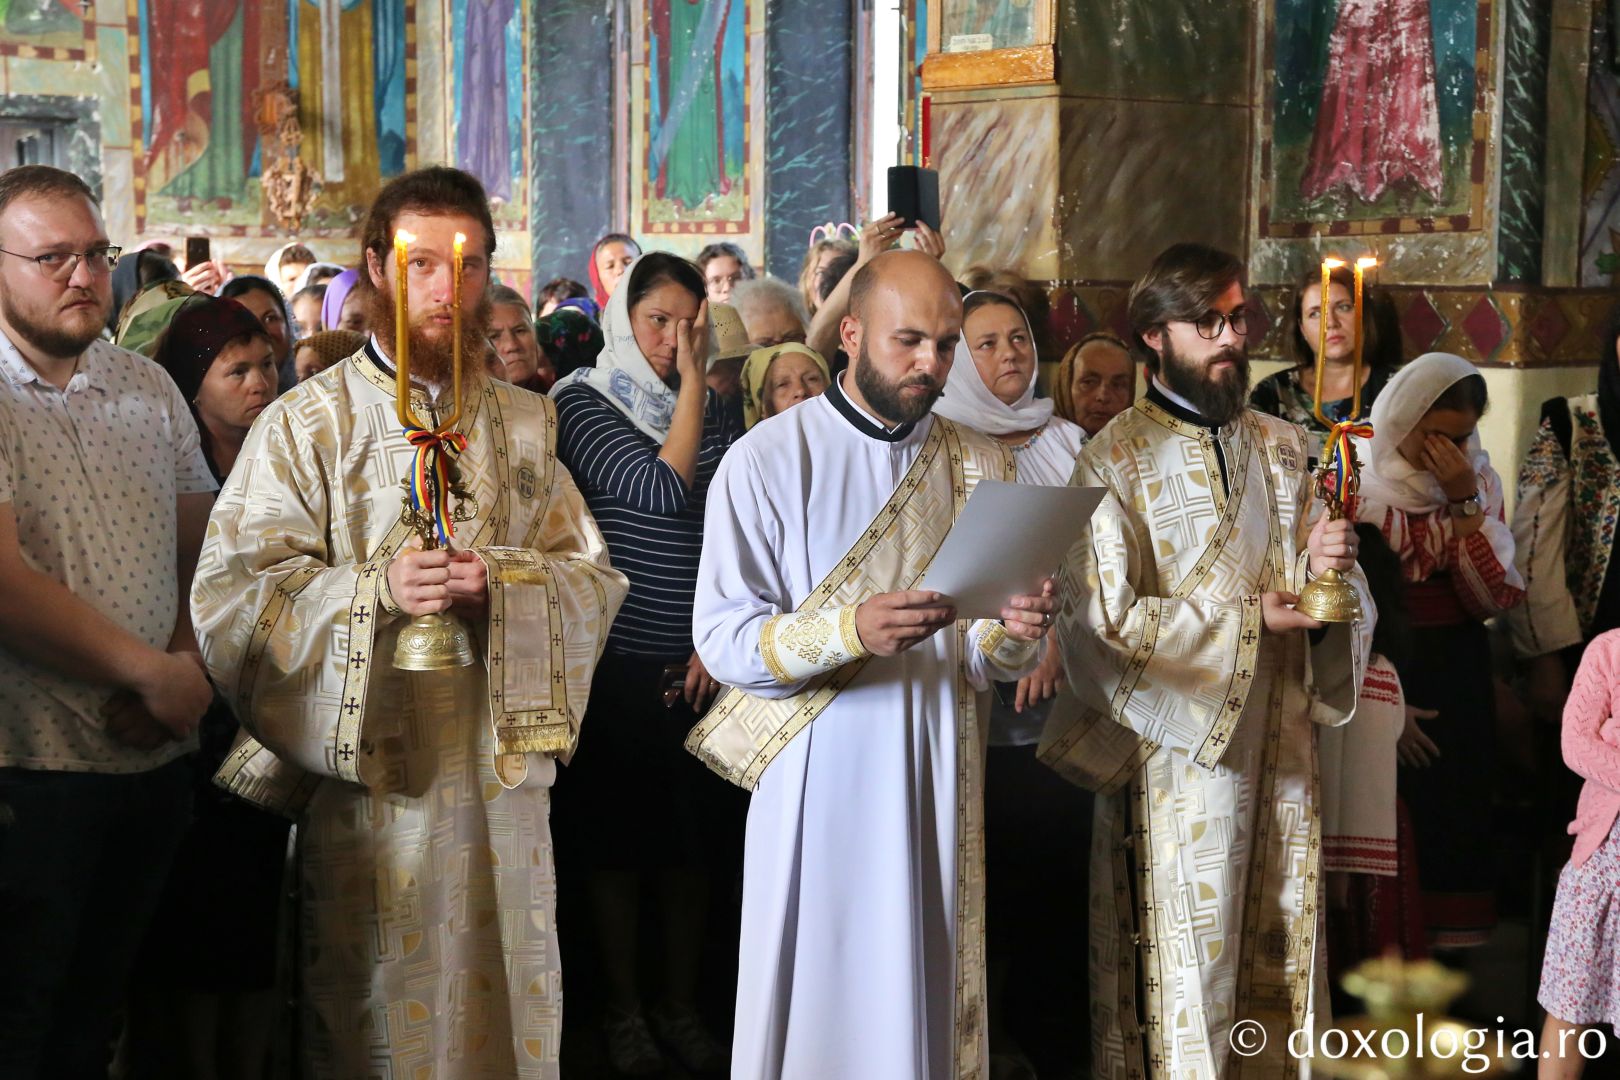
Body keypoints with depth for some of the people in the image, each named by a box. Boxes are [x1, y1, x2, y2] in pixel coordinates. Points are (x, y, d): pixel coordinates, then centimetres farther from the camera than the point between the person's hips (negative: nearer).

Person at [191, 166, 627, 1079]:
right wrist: (376, 589, -23)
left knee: (506, 998, 8)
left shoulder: (524, 424, 12)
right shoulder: (307, 423, 0)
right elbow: (231, 594, -8)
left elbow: (595, 576, 7)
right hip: (373, 771, -3)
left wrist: (501, 583, -14)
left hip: (502, 761, 3)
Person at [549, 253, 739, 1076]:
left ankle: (680, 1003, 19)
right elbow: (663, 490, -19)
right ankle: (623, 1008, 16)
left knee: (693, 835, 8)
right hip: (619, 658, -4)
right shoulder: (582, 402, -5)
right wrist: (692, 381, -12)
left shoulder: (712, 408, 9)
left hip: (704, 662, 4)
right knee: (617, 833, 4)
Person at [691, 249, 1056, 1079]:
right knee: (818, 1003, 2)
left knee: (928, 996, 7)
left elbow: (987, 662, 9)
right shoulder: (769, 459, -5)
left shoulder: (981, 466, 8)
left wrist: (1011, 636, -14)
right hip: (819, 782, -3)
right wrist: (852, 630, -26)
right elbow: (722, 637, -11)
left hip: (937, 780, 4)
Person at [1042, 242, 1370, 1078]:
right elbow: (1104, 624, -14)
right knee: (1186, 968, -1)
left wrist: (1328, 568, -9)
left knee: (1275, 961, 8)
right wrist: (1251, 616, -13)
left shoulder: (1282, 448, 12)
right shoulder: (1116, 460, -7)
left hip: (1279, 748, 5)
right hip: (1178, 750, -5)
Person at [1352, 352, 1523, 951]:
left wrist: (1464, 502, -13)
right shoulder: (1352, 479, -6)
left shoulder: (1478, 479, 5)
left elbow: (1492, 599, -5)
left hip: (1457, 677, 3)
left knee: (1455, 815, 3)